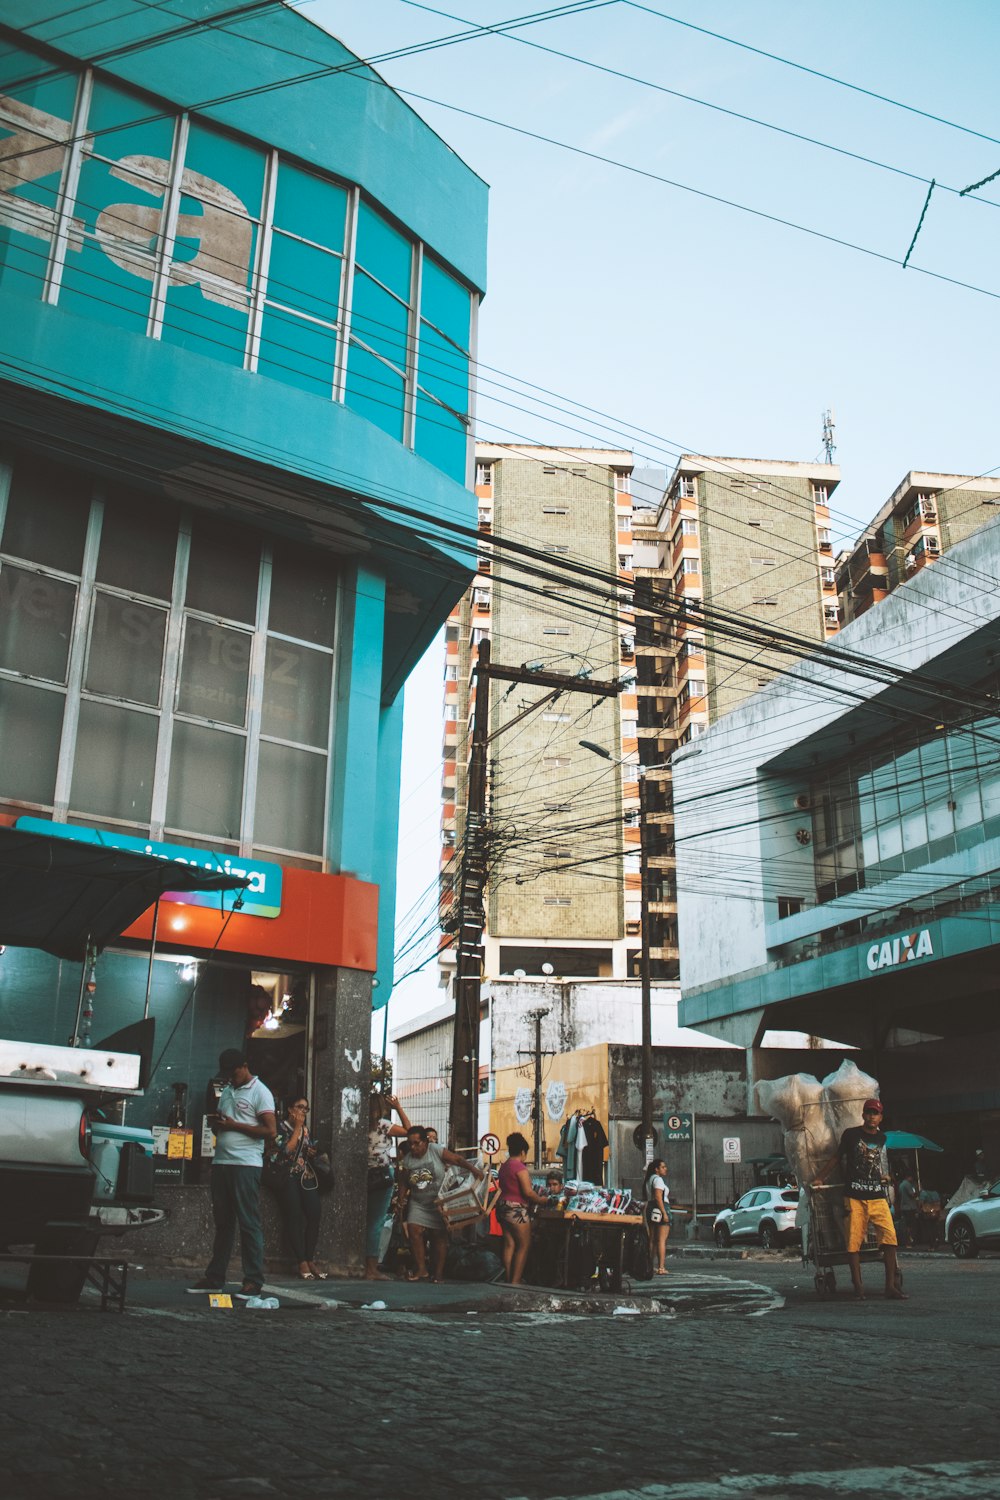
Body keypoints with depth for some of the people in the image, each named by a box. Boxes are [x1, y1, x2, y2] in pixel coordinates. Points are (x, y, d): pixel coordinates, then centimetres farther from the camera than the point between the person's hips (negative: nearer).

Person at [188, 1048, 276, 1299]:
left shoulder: (259, 1092, -5)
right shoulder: (226, 1091, 18)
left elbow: (271, 1131, -12)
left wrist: (234, 1125, -13)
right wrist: (216, 1124, 2)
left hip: (246, 1164, -7)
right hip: (221, 1163, 7)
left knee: (249, 1223, -5)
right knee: (222, 1222, 12)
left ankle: (254, 1281, -2)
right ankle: (215, 1278, 18)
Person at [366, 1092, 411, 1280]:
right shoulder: (382, 1124, -9)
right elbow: (408, 1130, -5)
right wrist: (399, 1107, 1)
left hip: (368, 1176, 7)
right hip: (382, 1176, -7)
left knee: (369, 1222, 13)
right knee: (377, 1222, -6)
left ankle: (366, 1266, 16)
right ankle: (372, 1269, -5)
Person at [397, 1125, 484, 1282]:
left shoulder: (436, 1151, -11)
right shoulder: (407, 1160, 0)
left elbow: (457, 1159, -15)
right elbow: (405, 1184, 6)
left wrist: (473, 1169, -27)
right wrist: (401, 1201, -4)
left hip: (439, 1203, -3)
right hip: (418, 1204, 3)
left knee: (439, 1236, -1)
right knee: (413, 1231, -13)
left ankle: (438, 1273, 8)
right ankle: (421, 1270, -5)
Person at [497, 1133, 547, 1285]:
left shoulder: (504, 1166, 12)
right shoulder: (520, 1167, -15)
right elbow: (528, 1192, -20)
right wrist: (540, 1199, -3)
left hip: (503, 1207, 9)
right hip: (516, 1210, -9)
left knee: (509, 1244, 11)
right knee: (524, 1245, 0)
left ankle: (509, 1279, 13)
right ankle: (515, 1281, -2)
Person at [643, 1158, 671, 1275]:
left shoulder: (649, 1180, 18)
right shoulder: (658, 1179, -10)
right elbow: (658, 1197, -19)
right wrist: (664, 1213, -21)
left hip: (649, 1208, 9)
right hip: (660, 1209, -9)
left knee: (652, 1240, 12)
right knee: (662, 1239, -9)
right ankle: (661, 1267, -13)